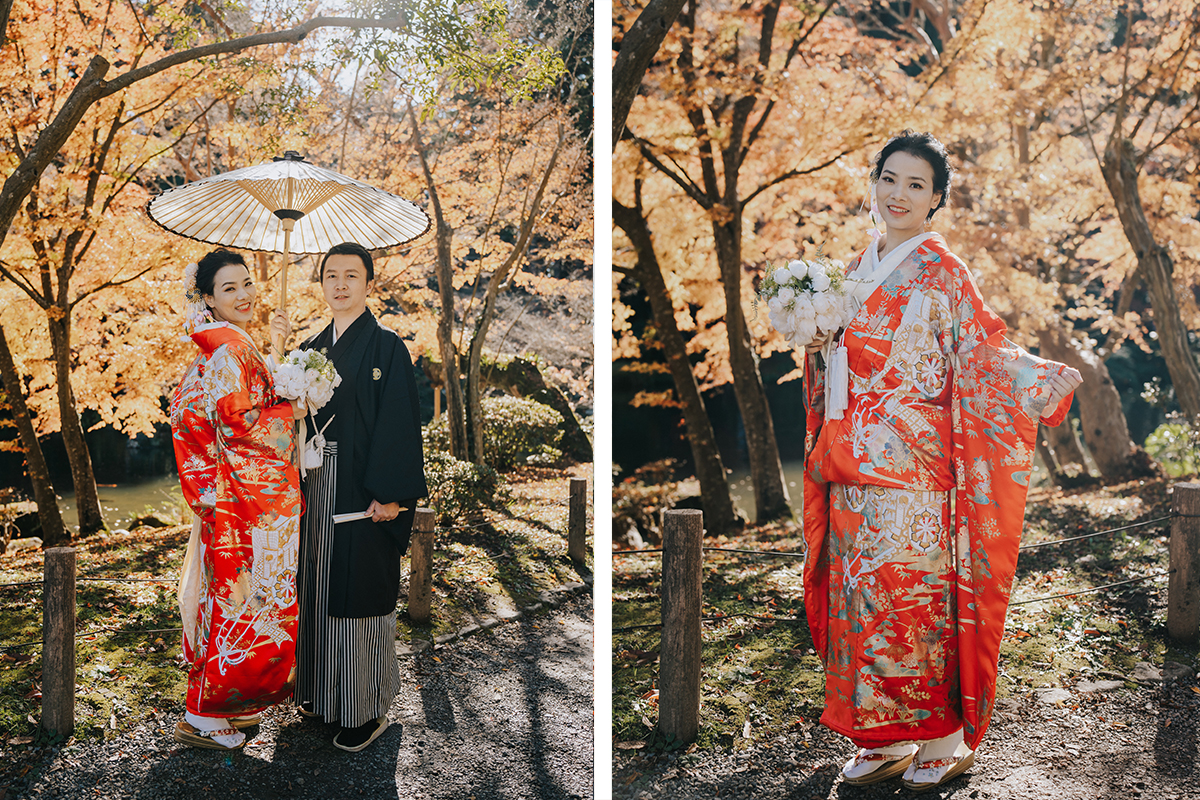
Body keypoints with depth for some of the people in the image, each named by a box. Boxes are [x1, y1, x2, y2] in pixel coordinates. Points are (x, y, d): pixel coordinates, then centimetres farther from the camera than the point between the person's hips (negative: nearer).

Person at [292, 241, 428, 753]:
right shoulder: (312, 350, 12)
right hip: (317, 490, 6)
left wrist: (390, 494, -18)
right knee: (320, 589, 14)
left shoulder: (387, 347, -7)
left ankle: (369, 710, 13)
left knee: (362, 595, 0)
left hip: (364, 494, -6)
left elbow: (399, 424, -13)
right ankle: (322, 689, 30)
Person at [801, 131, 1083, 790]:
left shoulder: (942, 273, -4)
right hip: (854, 467, 6)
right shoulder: (857, 270, 15)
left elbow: (983, 357, -7)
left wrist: (1053, 379, -20)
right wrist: (814, 339, 2)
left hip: (912, 466, -6)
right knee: (859, 594, 8)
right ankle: (884, 740, 21)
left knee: (915, 595, -2)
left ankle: (945, 738, 16)